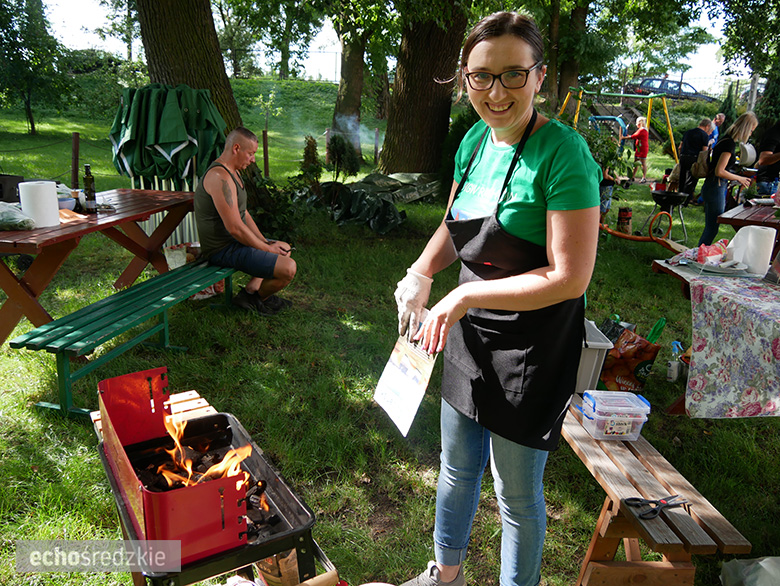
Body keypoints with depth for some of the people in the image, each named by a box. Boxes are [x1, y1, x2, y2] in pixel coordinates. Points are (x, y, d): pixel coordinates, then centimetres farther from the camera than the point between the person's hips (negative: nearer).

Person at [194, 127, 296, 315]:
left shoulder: (231, 172, 11)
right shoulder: (220, 176, -23)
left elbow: (244, 214, 17)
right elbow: (235, 227, -27)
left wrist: (266, 241, 7)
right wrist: (267, 248, -15)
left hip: (234, 241, 11)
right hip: (224, 250, -11)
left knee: (285, 249, 24)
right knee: (288, 268, -20)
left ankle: (250, 290, 13)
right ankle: (258, 298, 10)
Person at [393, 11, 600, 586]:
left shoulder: (562, 152, -20)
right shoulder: (474, 140, 2)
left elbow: (569, 278, -24)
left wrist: (468, 295, -21)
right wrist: (420, 274, -3)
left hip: (532, 350, -7)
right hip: (471, 335, 7)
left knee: (517, 493, 13)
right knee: (457, 468, 24)